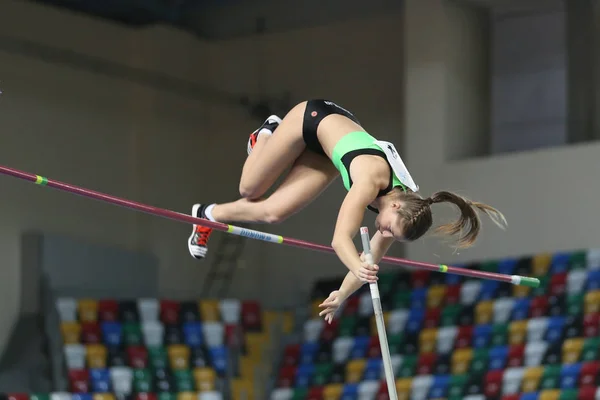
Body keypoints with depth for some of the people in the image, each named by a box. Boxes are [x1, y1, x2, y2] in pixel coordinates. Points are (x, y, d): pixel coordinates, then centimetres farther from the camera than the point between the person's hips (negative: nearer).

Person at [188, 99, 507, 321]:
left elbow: (370, 261, -8)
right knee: (249, 190, 10)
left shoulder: (403, 203, -23)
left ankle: (210, 215, 30)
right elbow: (340, 239, -51)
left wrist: (341, 296, -2)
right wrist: (360, 269, -69)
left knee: (273, 213, 2)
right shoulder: (373, 179, -42)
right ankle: (266, 136, 40)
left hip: (328, 150, 5)